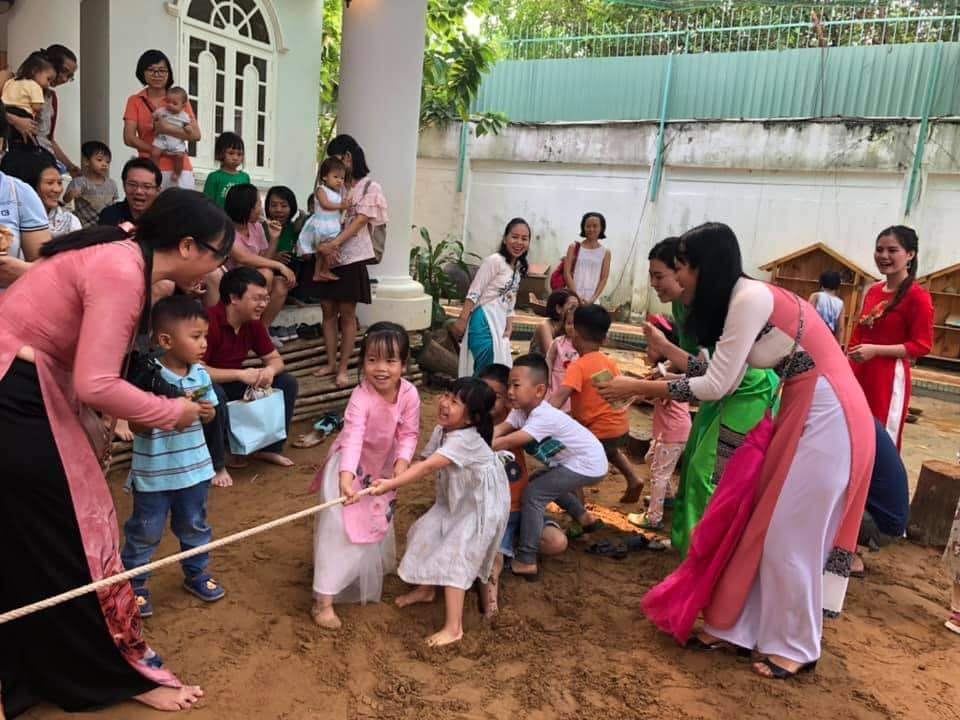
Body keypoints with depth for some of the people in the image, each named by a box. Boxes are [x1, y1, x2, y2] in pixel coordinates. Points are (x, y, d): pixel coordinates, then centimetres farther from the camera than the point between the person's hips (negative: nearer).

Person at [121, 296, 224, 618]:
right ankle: (135, 583, 32)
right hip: (153, 472, -5)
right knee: (145, 532, 13)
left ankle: (196, 573, 40)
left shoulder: (200, 374, -3)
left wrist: (207, 412, -13)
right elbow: (136, 426, -18)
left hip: (194, 468, 5)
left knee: (195, 526, 21)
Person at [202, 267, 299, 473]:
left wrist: (270, 370, -22)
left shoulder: (253, 323, -3)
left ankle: (270, 448, 9)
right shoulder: (209, 322, -27)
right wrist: (240, 374, -33)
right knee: (214, 394, -41)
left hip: (234, 385, 7)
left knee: (287, 382, -4)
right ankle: (216, 465, -20)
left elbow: (276, 359, 3)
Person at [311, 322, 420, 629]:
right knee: (339, 529, -8)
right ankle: (323, 601, 1)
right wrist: (346, 476, -60)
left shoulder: (409, 394, -21)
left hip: (381, 468, 6)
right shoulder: (361, 397, -35)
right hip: (350, 466, -5)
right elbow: (352, 437, -46)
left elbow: (409, 433, -15)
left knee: (380, 520, 26)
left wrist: (402, 462, -33)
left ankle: (375, 569, 56)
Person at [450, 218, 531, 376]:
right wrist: (462, 320, -18)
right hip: (484, 322, -9)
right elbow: (473, 293, -14)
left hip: (499, 325, 9)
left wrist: (509, 328, 9)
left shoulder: (519, 268, 15)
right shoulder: (495, 260, -11)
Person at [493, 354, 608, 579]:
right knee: (543, 481, 28)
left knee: (533, 493, -13)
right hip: (576, 461, 10)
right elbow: (499, 430, -16)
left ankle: (526, 561, -9)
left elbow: (509, 442, -35)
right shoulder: (521, 410, -3)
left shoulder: (543, 417, -28)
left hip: (588, 465, -10)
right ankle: (584, 518, 45)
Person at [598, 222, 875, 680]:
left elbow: (718, 385, -20)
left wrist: (639, 387, -14)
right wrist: (651, 385, 5)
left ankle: (795, 646, 18)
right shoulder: (739, 300, 8)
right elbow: (723, 378, 6)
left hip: (827, 416, -9)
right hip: (802, 411, 9)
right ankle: (738, 626, 23)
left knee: (790, 533, 0)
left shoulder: (749, 299, -21)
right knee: (757, 520, 11)